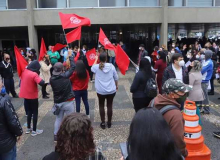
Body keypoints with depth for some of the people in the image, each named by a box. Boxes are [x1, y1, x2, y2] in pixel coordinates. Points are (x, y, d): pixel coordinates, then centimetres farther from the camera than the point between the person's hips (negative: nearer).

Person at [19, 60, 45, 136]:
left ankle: (28, 128, 29)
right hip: (33, 96, -7)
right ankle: (34, 131, 13)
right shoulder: (34, 74, -23)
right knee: (35, 113, 7)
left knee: (29, 112, 21)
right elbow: (42, 83, -33)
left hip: (25, 95, 7)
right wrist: (38, 76, -15)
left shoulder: (24, 71, -1)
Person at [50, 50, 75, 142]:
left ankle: (56, 136, 26)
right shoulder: (65, 75, -17)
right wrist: (70, 56, 1)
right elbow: (73, 67, -8)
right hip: (68, 102, -4)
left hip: (57, 102, 4)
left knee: (58, 119, 19)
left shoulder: (51, 79, -7)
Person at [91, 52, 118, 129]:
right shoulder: (111, 66, -7)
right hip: (111, 90, 1)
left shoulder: (96, 67, -10)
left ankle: (103, 123, 18)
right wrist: (116, 85, 20)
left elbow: (92, 68, 16)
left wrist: (96, 59, 22)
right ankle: (109, 122, 23)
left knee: (101, 106, 15)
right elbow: (116, 77, 3)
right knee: (109, 106, 11)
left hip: (101, 91, -1)